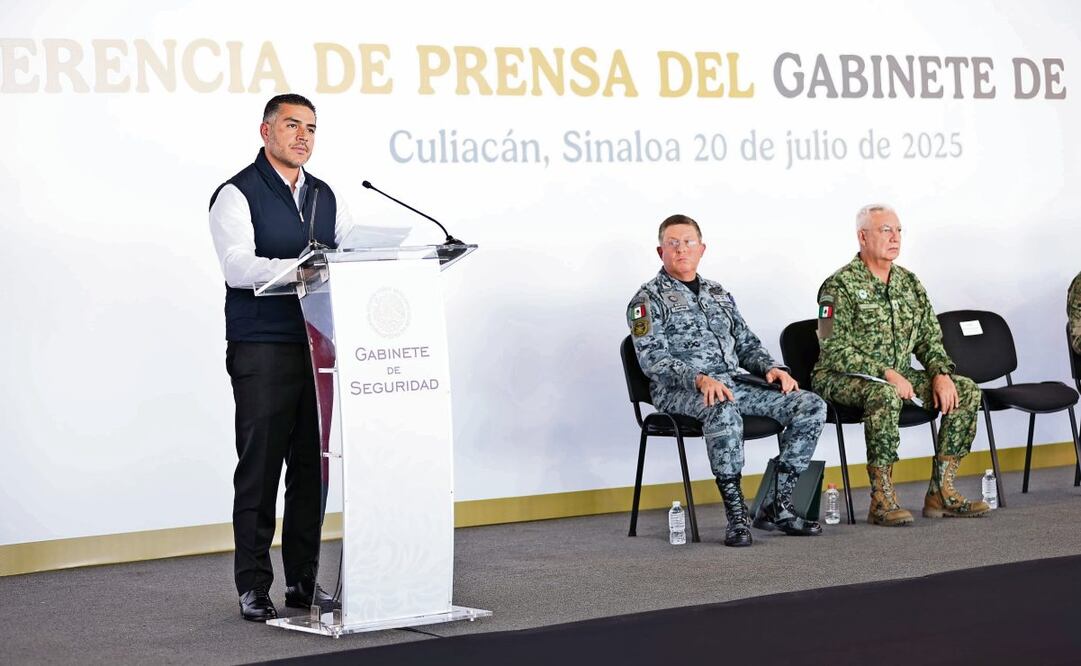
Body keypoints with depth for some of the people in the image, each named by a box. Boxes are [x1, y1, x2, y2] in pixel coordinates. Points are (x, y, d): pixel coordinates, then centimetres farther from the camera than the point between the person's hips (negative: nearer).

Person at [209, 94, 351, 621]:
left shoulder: (325, 197, 16)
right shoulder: (238, 195, -4)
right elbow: (237, 265, -17)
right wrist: (298, 266, -31)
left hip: (318, 346, 6)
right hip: (262, 353, -6)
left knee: (312, 467, 8)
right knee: (260, 468, -2)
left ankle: (304, 582, 17)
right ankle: (254, 588, 5)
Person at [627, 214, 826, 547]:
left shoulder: (719, 293, 24)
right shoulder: (648, 299, 3)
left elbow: (746, 343, 25)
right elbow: (652, 357, -10)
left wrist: (771, 367, 3)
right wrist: (699, 379, -26)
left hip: (732, 383, 7)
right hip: (679, 391, -6)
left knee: (811, 406, -11)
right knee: (723, 410, -41)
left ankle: (776, 506, -9)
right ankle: (736, 513, -29)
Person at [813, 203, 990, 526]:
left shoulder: (908, 282, 12)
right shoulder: (840, 285, -11)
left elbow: (930, 338, 14)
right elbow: (834, 351, -18)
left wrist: (941, 373, -6)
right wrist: (885, 373, -26)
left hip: (898, 375, 7)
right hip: (843, 379, -7)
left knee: (967, 390, -8)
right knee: (885, 395, -40)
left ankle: (941, 492, -7)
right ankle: (881, 500, -31)